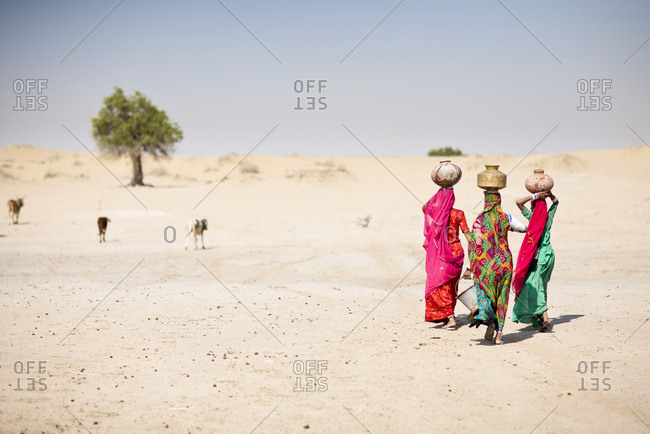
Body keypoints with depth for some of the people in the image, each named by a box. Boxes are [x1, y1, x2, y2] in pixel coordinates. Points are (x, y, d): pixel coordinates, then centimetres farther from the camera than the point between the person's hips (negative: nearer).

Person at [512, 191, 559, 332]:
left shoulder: (533, 217, -10)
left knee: (532, 287, -9)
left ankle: (545, 318, -25)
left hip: (540, 256, -7)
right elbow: (556, 202, 26)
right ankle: (540, 319, 22)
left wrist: (536, 195, -11)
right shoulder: (549, 216, 7)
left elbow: (519, 202, -11)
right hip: (550, 254, 7)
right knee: (541, 286, 16)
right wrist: (549, 194, 8)